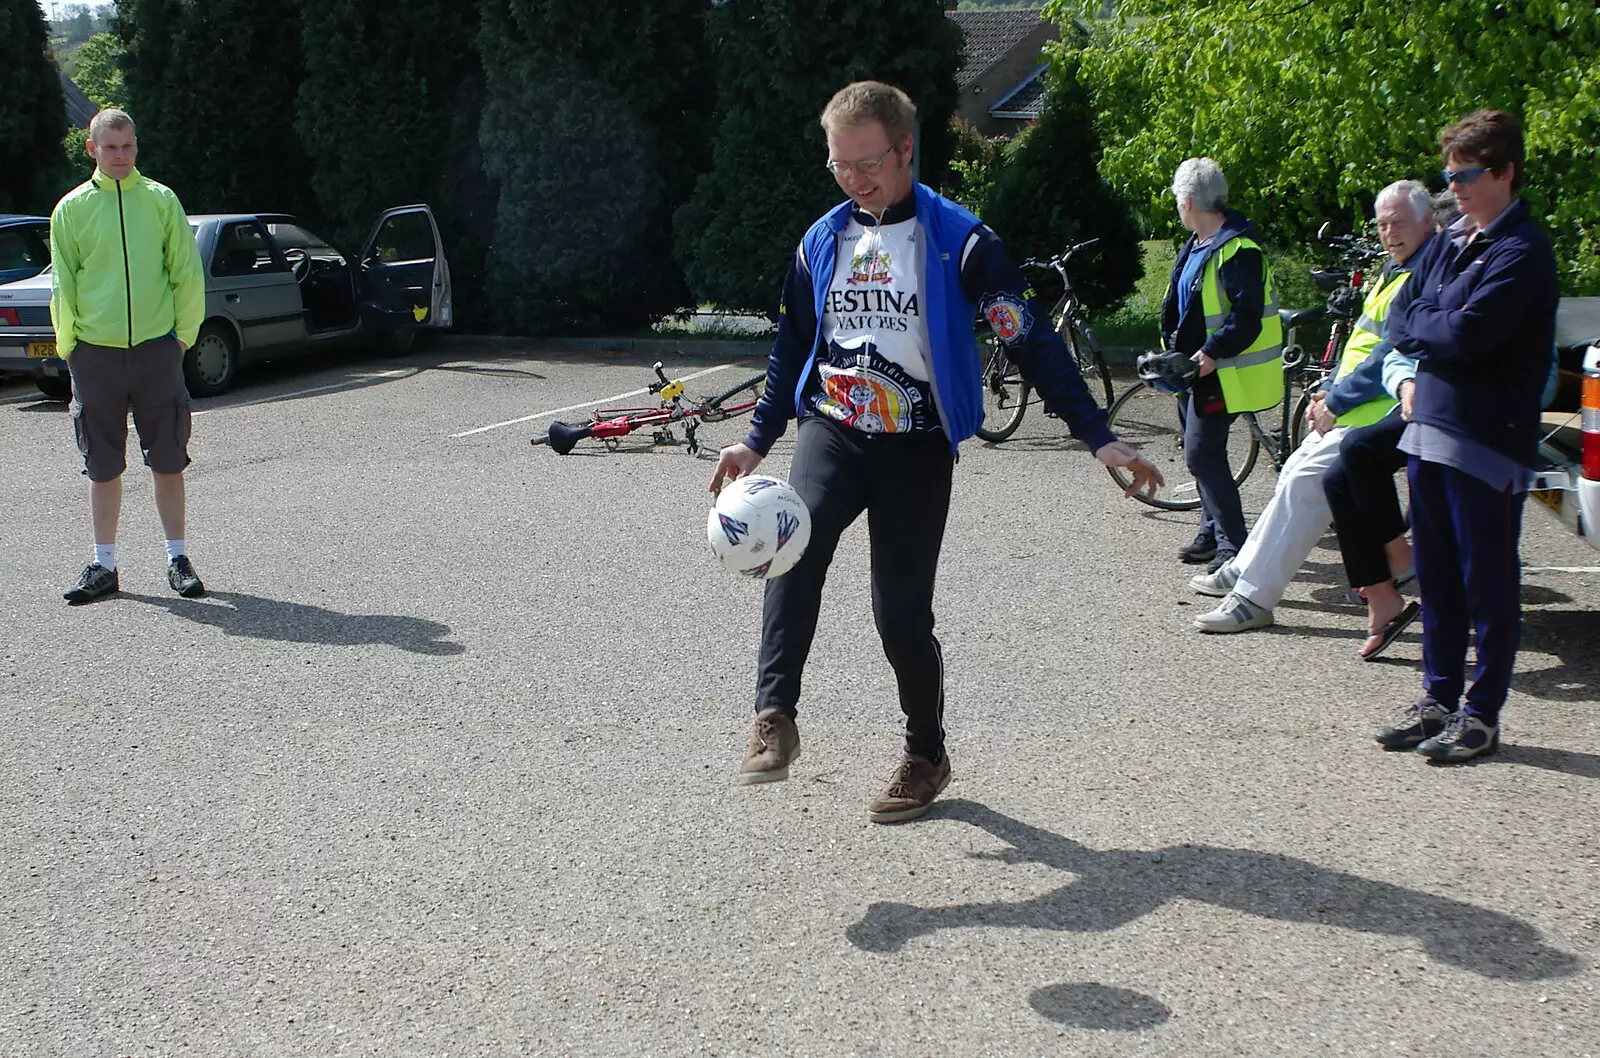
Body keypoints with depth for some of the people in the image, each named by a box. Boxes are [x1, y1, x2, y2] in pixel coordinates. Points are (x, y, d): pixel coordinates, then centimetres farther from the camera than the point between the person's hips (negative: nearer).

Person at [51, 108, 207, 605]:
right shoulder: (71, 208, 4)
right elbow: (63, 284, 7)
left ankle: (177, 559, 15)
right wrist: (68, 344, 2)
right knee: (103, 467, 6)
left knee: (168, 461, 4)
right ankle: (104, 566, 15)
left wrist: (183, 333, 0)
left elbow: (187, 272, 5)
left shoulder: (160, 200, 4)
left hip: (156, 349, 0)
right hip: (96, 354, 1)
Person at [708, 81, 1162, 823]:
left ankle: (925, 755, 23)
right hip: (832, 429, 3)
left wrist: (1097, 436, -15)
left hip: (915, 447, -3)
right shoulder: (822, 240, 7)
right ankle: (774, 720, -28)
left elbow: (1031, 341, -10)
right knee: (798, 532, -29)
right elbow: (793, 346, 19)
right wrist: (757, 440, 15)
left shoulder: (958, 240, -8)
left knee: (902, 615, -1)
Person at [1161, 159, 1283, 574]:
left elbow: (1247, 316, -25)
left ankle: (1233, 547, -5)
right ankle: (1212, 533, 29)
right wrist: (1177, 351, 11)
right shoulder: (1197, 246, 13)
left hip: (1221, 372, -10)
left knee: (1203, 453, -11)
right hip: (1197, 368, 10)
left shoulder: (1236, 250, -18)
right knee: (1204, 451, 16)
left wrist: (1213, 352, -28)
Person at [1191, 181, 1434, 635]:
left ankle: (1253, 598, -16)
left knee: (1304, 482, -18)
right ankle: (1244, 570, 27)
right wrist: (1328, 392, 10)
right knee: (1295, 476, 15)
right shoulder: (1395, 270, 17)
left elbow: (1390, 357, -22)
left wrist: (1336, 402, -15)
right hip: (1347, 410, 10)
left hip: (1376, 418, -10)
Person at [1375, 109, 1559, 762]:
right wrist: (1436, 330, -9)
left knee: (1489, 584, 2)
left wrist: (1418, 326, -5)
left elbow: (1467, 335, -23)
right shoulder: (1449, 243, 14)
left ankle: (1481, 714, 11)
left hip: (1488, 443, -8)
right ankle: (1438, 699, 25)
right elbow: (1401, 322, 11)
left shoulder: (1522, 251, -12)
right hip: (1428, 429, 8)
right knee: (1437, 578, 14)